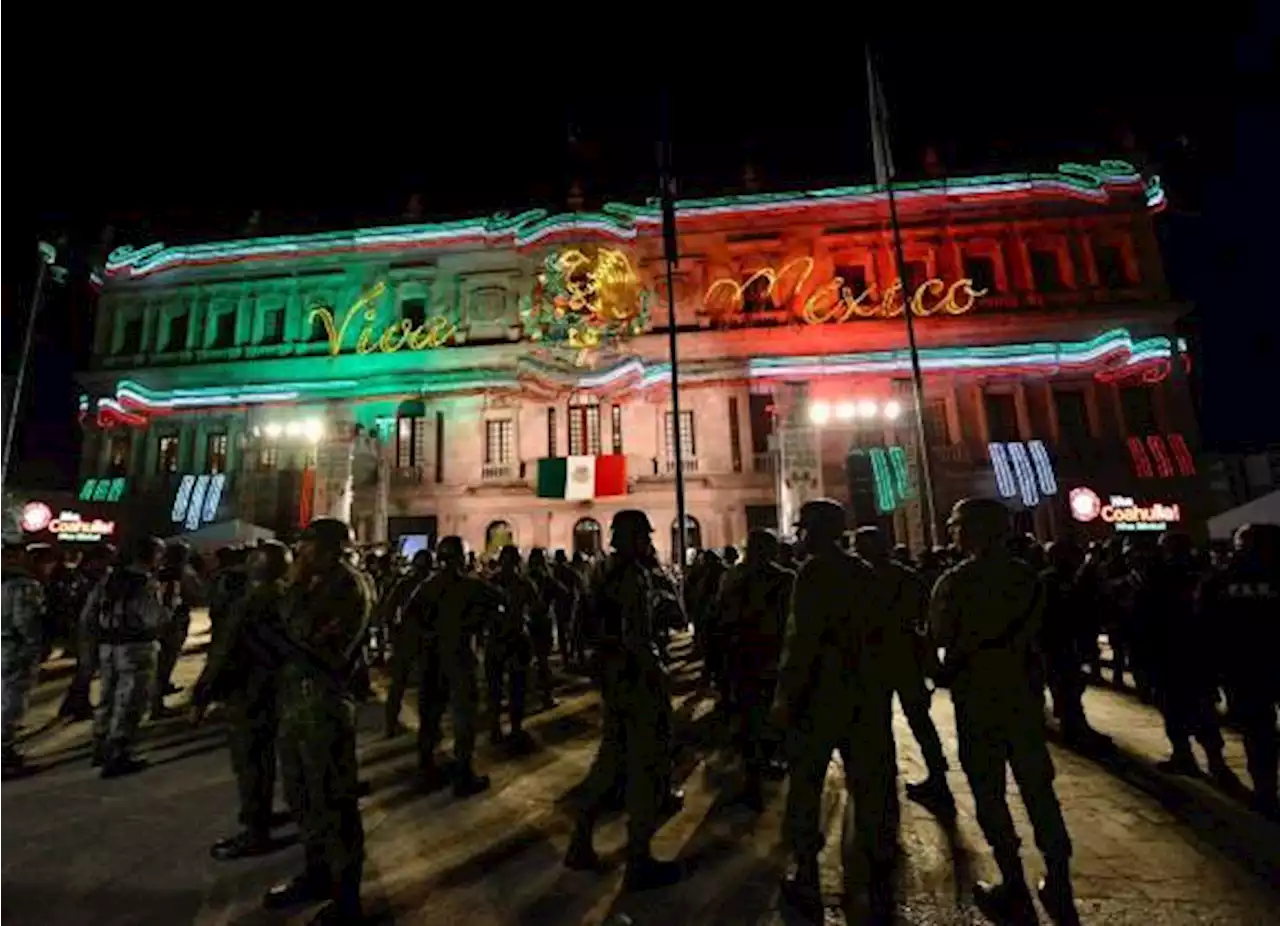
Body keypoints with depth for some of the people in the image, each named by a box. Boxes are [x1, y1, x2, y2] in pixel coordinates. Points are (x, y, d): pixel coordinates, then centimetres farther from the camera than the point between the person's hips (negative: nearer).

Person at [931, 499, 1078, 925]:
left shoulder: (954, 581, -14)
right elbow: (1033, 629, 1)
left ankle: (1015, 889, 16)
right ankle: (1059, 885, 23)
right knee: (1037, 787, 16)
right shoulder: (1027, 574, 0)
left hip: (977, 698, -4)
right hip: (1023, 693, 5)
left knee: (989, 792, 8)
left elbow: (940, 637, -8)